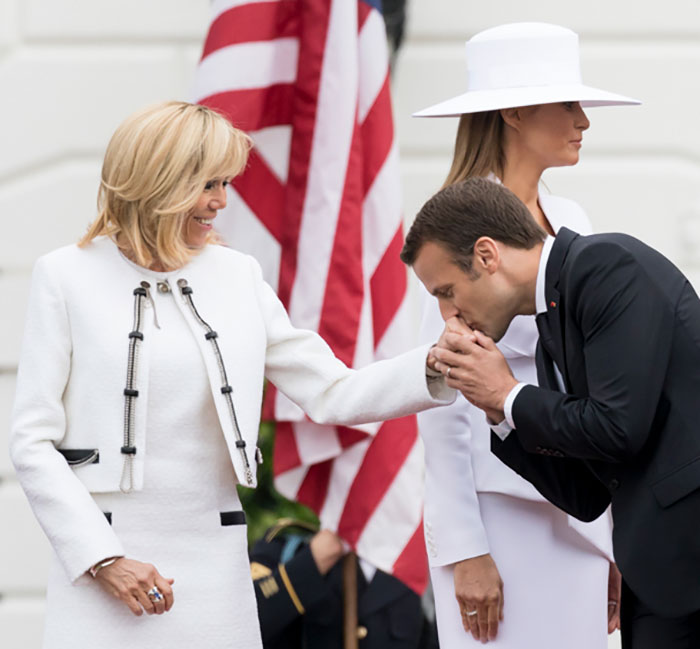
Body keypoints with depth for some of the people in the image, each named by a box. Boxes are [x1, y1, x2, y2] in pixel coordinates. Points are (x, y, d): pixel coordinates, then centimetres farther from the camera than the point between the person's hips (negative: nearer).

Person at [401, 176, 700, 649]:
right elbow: (586, 496, 16)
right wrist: (498, 410, 6)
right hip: (657, 560, 9)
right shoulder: (552, 338, 18)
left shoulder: (607, 266, -9)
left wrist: (509, 396, -3)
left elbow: (619, 428, -18)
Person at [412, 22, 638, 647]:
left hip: (578, 517, 7)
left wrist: (615, 530, 15)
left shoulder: (568, 222, 13)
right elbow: (441, 392, -12)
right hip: (503, 507, -7)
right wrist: (464, 549, -15)